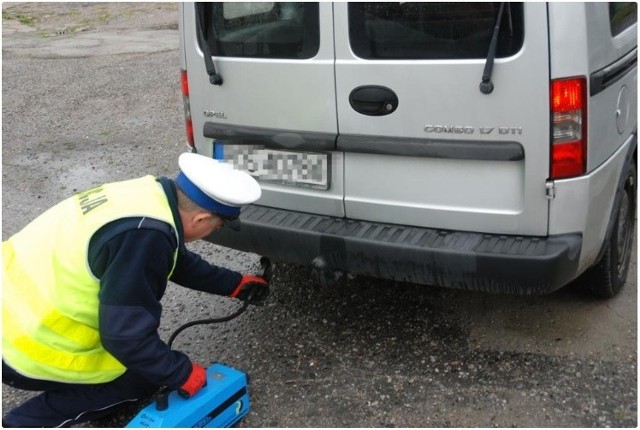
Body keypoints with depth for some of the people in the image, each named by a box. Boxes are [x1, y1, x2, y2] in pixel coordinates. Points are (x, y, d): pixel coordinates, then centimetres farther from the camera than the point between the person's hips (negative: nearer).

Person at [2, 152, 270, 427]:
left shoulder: (152, 195, -1)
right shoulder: (144, 235, -29)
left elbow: (180, 262, 19)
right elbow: (127, 335, -21)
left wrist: (233, 284, 27)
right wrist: (182, 374, -7)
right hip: (23, 344, -9)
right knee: (142, 375, 6)